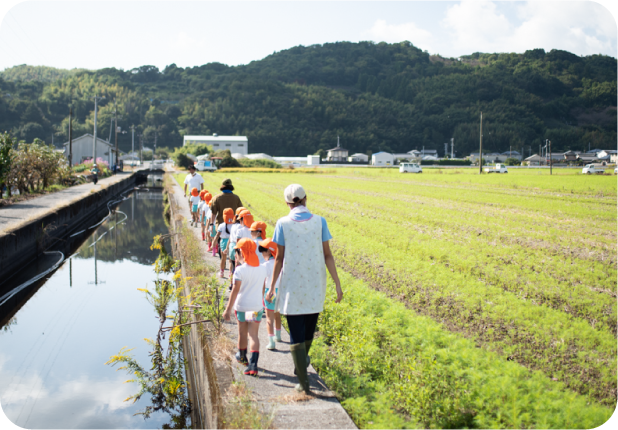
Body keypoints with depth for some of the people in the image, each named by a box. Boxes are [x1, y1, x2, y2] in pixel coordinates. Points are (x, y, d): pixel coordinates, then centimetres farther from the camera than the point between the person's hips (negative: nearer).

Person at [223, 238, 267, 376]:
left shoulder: (240, 270, -14)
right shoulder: (262, 269, 1)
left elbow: (235, 290, -17)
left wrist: (228, 309, -14)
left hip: (242, 306, -3)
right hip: (257, 306, 3)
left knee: (242, 333, 16)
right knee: (254, 335, 1)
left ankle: (242, 356, 38)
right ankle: (253, 364, -12)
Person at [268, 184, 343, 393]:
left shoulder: (283, 223, -7)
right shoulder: (319, 221, -3)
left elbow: (279, 258, -5)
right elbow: (327, 255, -3)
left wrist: (272, 287, 3)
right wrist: (337, 284, 2)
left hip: (292, 285, -2)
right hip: (315, 286, 2)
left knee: (296, 334, 4)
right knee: (309, 330, 22)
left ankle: (303, 381, 1)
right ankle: (301, 364, 41)